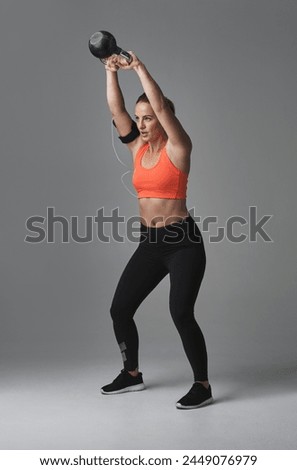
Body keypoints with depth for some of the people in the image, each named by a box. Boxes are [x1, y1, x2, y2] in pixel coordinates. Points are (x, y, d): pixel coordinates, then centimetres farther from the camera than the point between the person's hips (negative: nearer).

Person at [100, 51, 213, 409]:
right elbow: (115, 108, 4)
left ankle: (202, 385, 1)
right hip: (149, 243, 7)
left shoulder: (177, 148, -8)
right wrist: (111, 71, -1)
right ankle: (132, 374, 27)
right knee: (119, 309, 7)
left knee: (181, 313, -16)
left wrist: (139, 68, -15)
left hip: (183, 242, -7)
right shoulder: (138, 147, 9)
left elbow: (160, 105, -20)